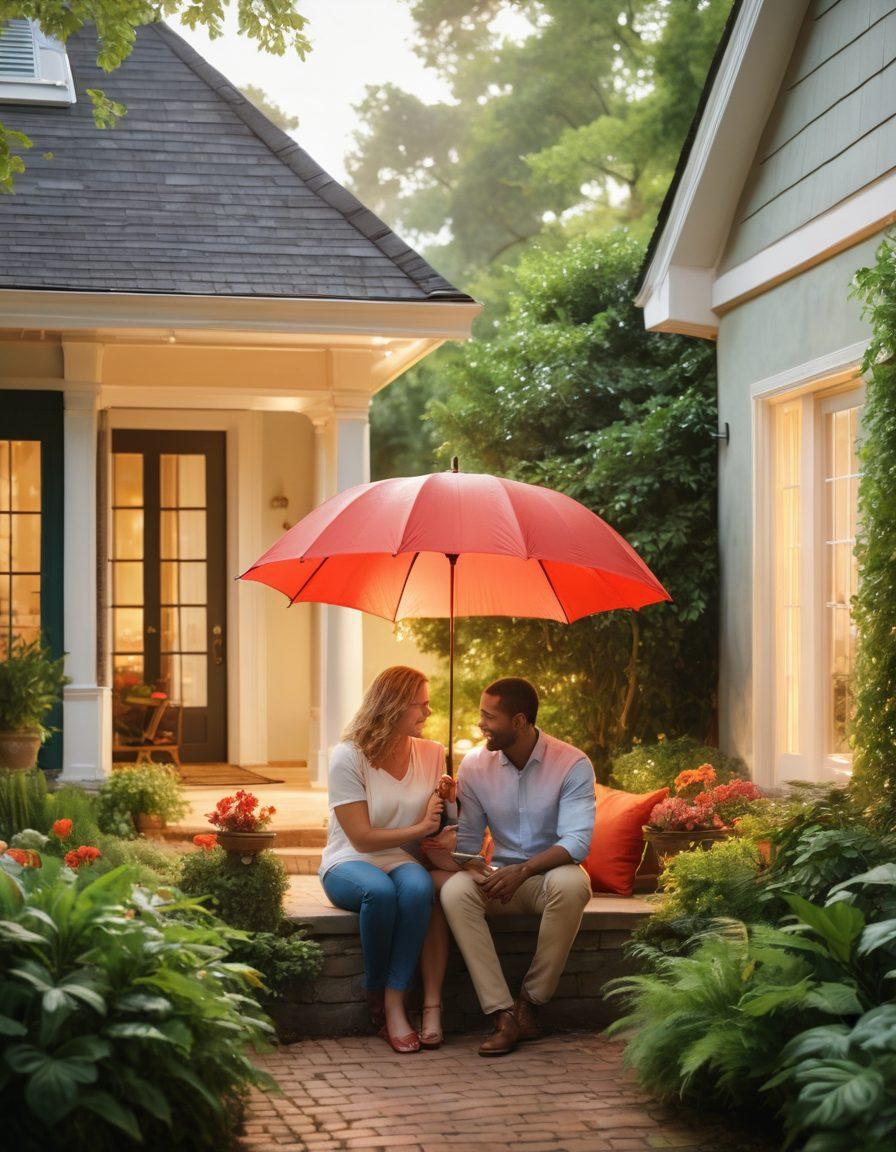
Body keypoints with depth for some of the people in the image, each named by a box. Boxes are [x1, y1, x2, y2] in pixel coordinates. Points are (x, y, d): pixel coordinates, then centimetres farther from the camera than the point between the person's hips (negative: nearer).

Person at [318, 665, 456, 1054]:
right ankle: (376, 998, -19)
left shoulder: (431, 754, 7)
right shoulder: (349, 757, -9)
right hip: (349, 864, -3)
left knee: (418, 887, -35)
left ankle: (393, 1002, -30)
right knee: (380, 891, -39)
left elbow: (435, 827, 16)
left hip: (403, 861, 3)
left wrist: (444, 802, -6)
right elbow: (362, 838, -13)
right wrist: (420, 828, -12)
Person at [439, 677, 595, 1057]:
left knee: (570, 884, -38)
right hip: (501, 875, 3)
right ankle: (504, 1014, -32)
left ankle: (529, 1003, -22)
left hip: (551, 872, -3)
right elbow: (466, 839, 2)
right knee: (454, 891, -29)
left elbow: (578, 840, -21)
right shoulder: (475, 765, -2)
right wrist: (474, 870, -21)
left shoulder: (572, 765, -13)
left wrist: (523, 870, -35)